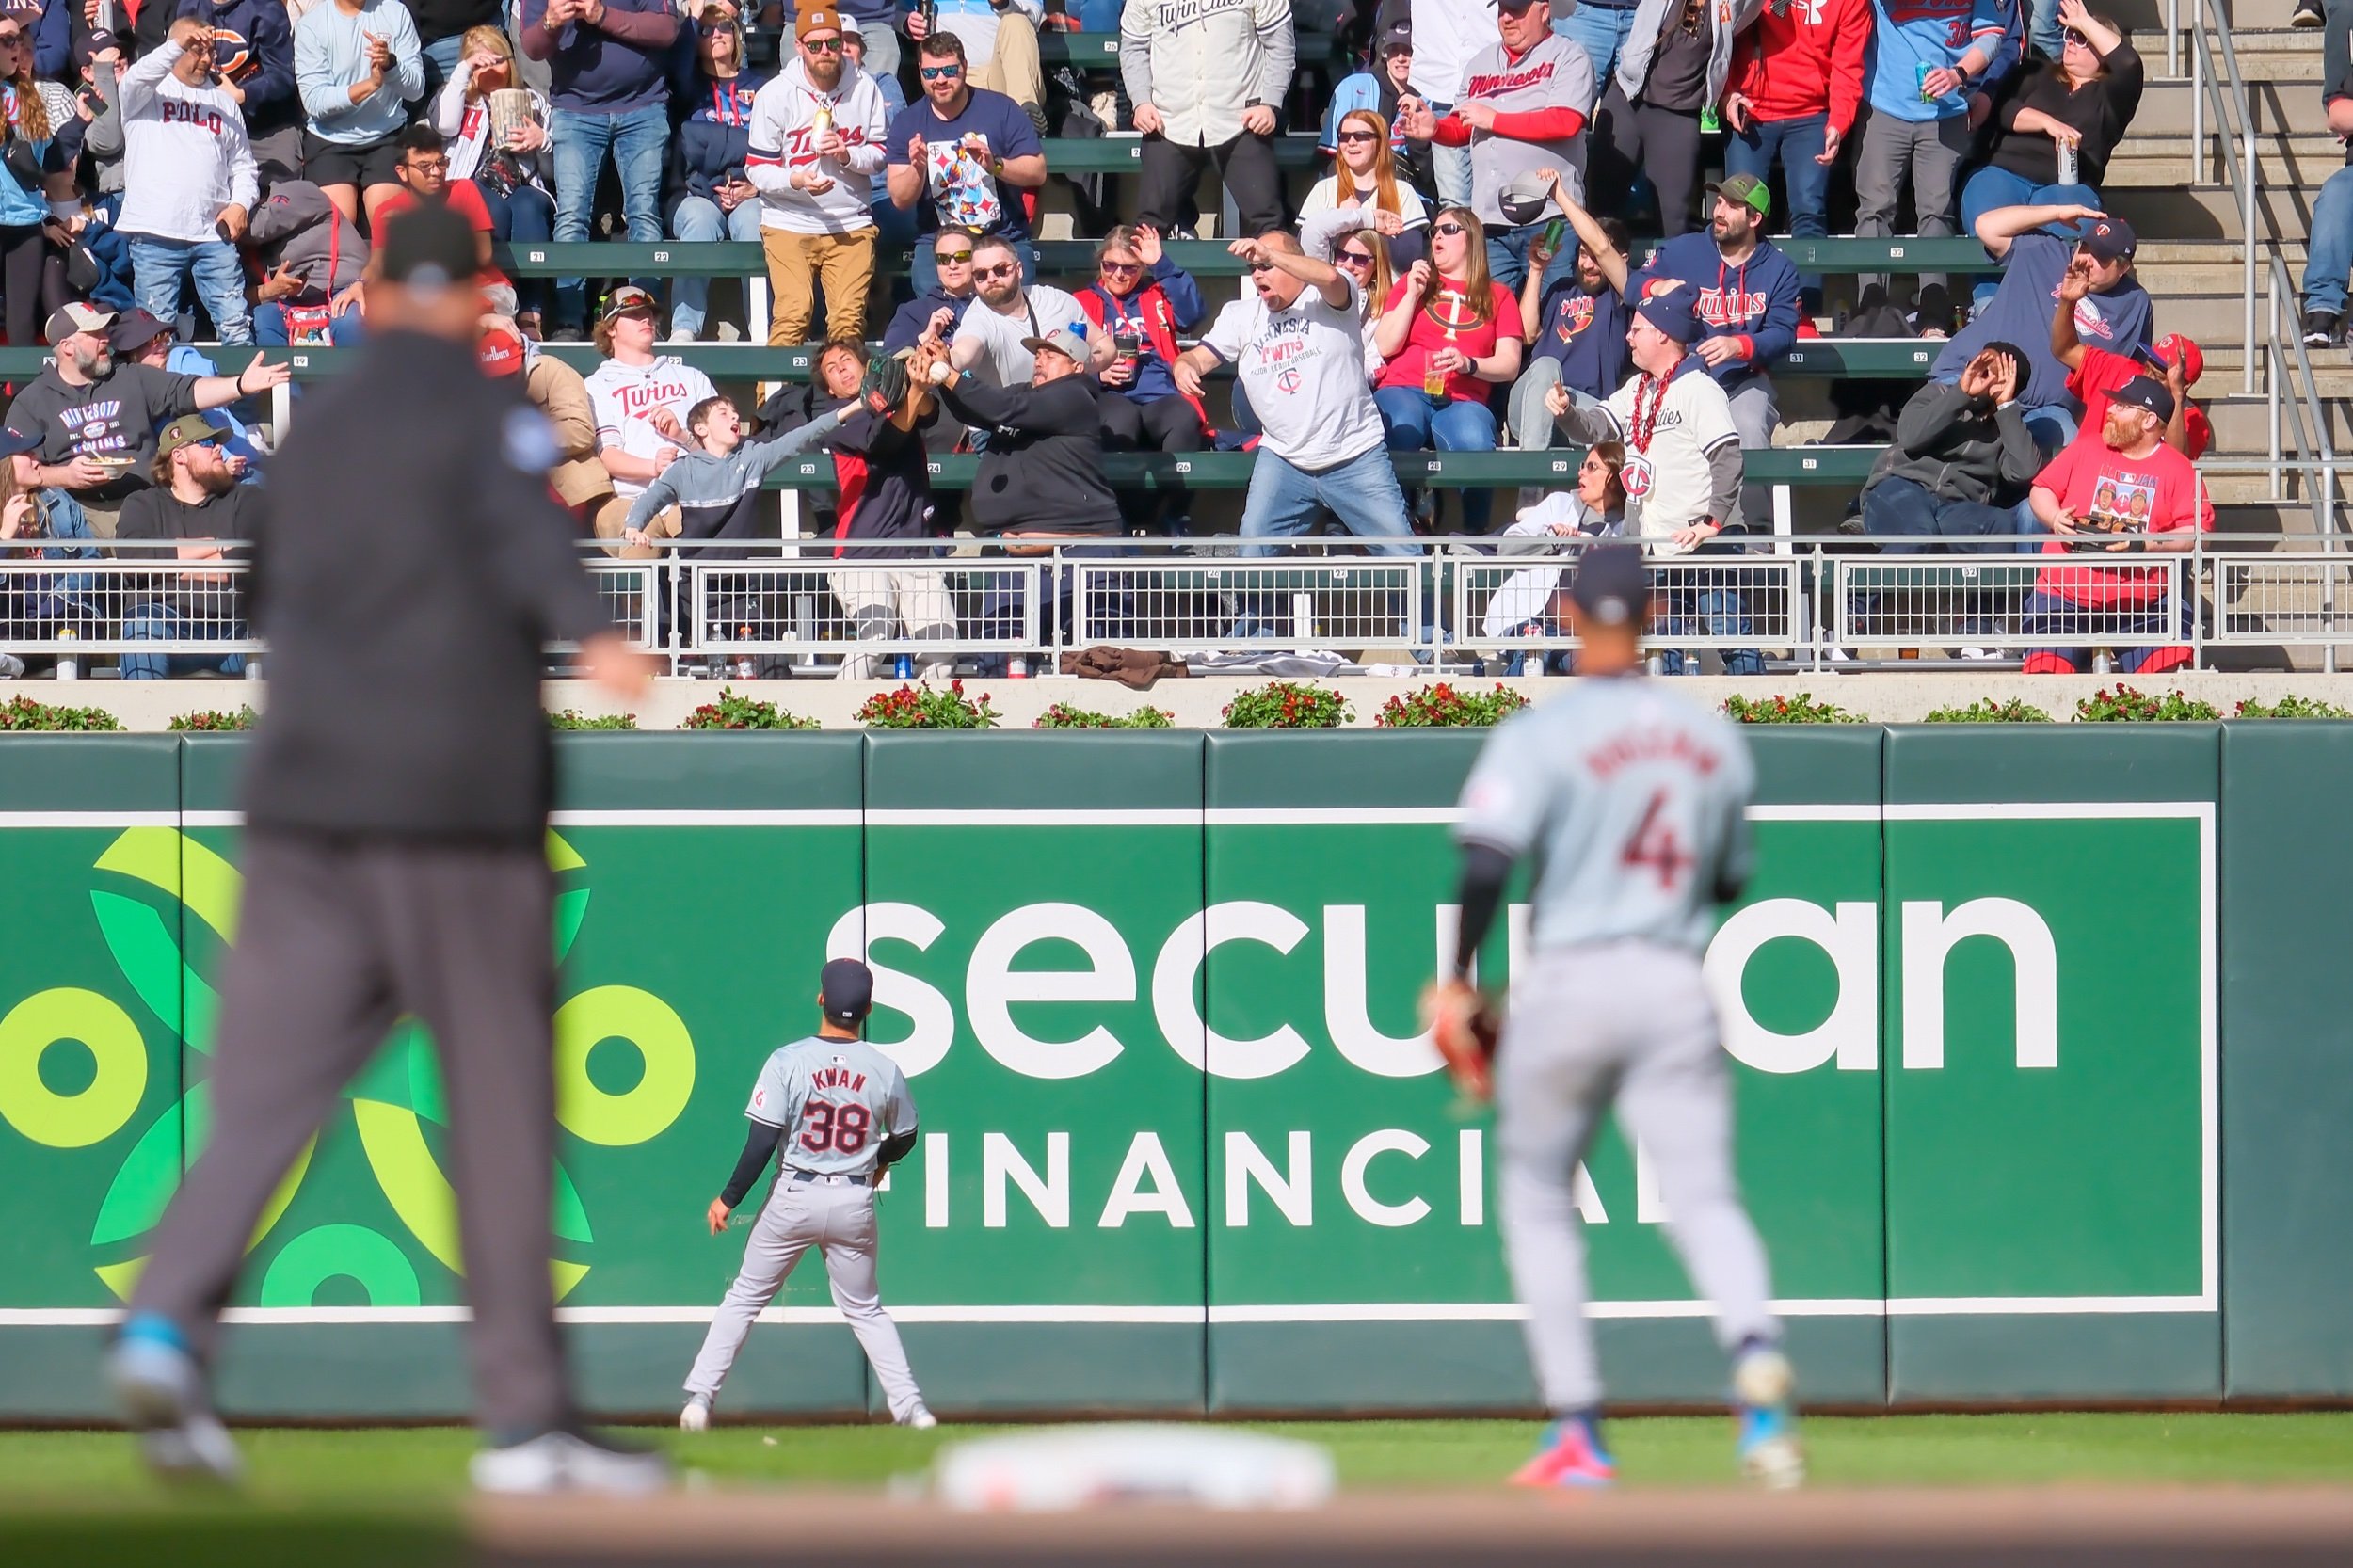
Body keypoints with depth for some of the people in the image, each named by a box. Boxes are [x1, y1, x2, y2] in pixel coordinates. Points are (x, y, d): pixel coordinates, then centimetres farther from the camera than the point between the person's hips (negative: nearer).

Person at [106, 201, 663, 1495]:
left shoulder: (314, 433, 17)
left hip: (303, 802, 5)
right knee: (501, 1109, 2)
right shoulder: (485, 414, -1)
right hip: (460, 804, -5)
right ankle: (525, 1418, 4)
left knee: (264, 1096, 0)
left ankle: (165, 1326, -24)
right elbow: (525, 529, -22)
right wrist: (594, 637, -39)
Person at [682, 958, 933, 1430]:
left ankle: (699, 1398, 6)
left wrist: (728, 1199, -4)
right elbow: (904, 1139, 12)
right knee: (865, 1310, 17)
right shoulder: (884, 1071, -3)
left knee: (744, 1299, 11)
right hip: (854, 1202, 2)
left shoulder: (788, 1062, -11)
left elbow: (763, 1142, -14)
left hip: (793, 1198, -2)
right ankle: (908, 1404, 8)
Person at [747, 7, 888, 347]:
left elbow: (881, 153, 9)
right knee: (794, 312, -18)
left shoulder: (864, 89, 3)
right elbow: (757, 168, -3)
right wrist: (796, 181, -22)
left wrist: (847, 155, -13)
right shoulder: (775, 95, -3)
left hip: (851, 224, 2)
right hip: (790, 221, -2)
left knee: (849, 318, -12)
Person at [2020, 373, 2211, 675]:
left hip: (2143, 603, -1)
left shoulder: (2178, 469, 5)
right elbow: (2041, 490, 19)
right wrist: (2054, 517, -4)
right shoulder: (2085, 449, 14)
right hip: (2065, 596, 1)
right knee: (2046, 674, -21)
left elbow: (2197, 533, -3)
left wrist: (2145, 544, -17)